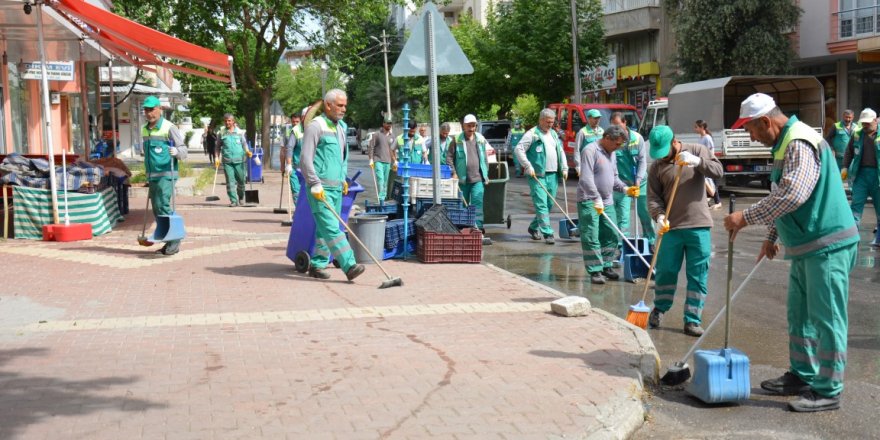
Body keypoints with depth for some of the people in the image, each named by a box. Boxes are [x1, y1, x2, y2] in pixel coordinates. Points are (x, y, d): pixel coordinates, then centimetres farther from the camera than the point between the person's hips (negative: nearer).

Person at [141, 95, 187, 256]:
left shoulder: (169, 128, -8)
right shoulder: (144, 130, 13)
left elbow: (183, 150, -10)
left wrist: (177, 151, -32)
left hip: (166, 174, -7)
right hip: (152, 176, 7)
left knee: (162, 205, -16)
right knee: (156, 209, 8)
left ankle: (175, 240, -9)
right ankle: (169, 242, 15)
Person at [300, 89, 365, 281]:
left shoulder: (341, 127, 17)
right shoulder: (315, 126, -9)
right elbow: (305, 159, -14)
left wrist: (344, 178, 25)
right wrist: (315, 184, -18)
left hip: (337, 187, 8)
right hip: (320, 188, -8)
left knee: (325, 229, 10)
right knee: (331, 228, -13)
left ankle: (317, 265, 17)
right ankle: (349, 266, -22)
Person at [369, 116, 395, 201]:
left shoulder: (391, 137, 15)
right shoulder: (377, 135, 0)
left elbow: (394, 150, 21)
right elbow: (371, 147, -2)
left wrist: (395, 161, 13)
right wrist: (371, 159, -8)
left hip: (388, 162, 5)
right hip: (378, 161, -5)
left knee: (386, 180, 6)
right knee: (380, 179, -16)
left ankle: (384, 197, 13)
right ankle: (381, 197, -19)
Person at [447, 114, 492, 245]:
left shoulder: (480, 140, 11)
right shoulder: (457, 140, 1)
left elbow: (485, 158, 17)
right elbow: (449, 157, 1)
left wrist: (486, 174, 11)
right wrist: (453, 173, -8)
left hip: (478, 179, 1)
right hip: (462, 180, -1)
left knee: (477, 204, -11)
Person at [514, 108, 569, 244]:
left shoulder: (554, 134, 19)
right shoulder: (532, 134, -4)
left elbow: (560, 152, 25)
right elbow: (518, 149, -11)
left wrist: (564, 168, 12)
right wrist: (528, 166, -17)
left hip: (552, 175, 7)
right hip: (537, 175, -7)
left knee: (550, 204, 9)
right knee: (541, 205, -10)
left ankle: (534, 228, 25)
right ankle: (547, 233, -12)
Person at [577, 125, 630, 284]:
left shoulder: (612, 153, 13)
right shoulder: (590, 151, -14)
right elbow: (586, 179, -23)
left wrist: (625, 188, 2)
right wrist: (597, 199, -28)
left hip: (607, 202, 8)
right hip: (589, 202, -8)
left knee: (611, 237, 10)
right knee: (591, 239, -5)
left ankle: (606, 266, 22)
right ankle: (595, 271, 0)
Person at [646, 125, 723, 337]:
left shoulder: (697, 151, 1)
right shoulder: (657, 166, 2)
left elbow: (718, 171, -8)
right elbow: (653, 197, -1)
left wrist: (697, 161, -23)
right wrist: (659, 216, -20)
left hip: (699, 226, 0)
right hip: (671, 227, 1)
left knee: (698, 275, 3)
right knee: (665, 271, 8)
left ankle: (692, 320, 11)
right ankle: (659, 309, 31)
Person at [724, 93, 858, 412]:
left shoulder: (801, 143, -19)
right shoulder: (784, 145, 14)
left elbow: (792, 195, -30)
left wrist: (746, 218, -25)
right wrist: (772, 237, 24)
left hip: (827, 245, -11)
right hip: (805, 246, 11)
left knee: (826, 319, -4)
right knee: (800, 316, 17)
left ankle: (828, 391, 3)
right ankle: (802, 377, 29)